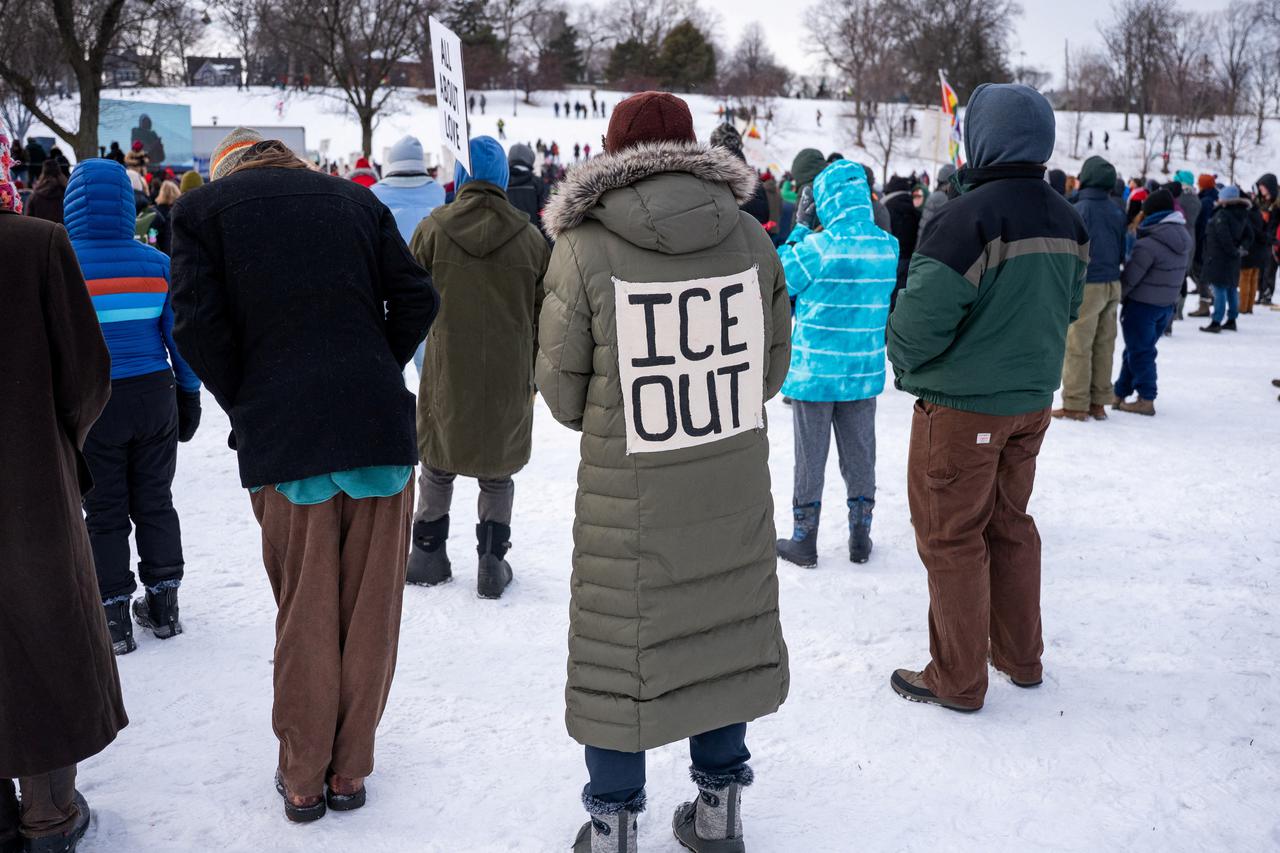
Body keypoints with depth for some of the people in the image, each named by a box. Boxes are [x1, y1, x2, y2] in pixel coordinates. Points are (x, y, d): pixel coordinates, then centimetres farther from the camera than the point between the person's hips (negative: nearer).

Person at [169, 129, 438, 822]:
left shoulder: (201, 207, 6)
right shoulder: (354, 199, 13)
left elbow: (197, 325, -5)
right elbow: (416, 300, 6)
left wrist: (244, 409, 6)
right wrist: (376, 377, 11)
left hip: (284, 442, -1)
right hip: (380, 427, 2)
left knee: (304, 615, 11)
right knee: (370, 609, 11)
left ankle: (302, 778, 24)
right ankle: (349, 770, 23)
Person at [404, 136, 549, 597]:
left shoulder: (433, 229, -8)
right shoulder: (531, 238, -5)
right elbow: (544, 317, 1)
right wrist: (533, 375, 13)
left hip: (447, 374, 0)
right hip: (510, 380, 1)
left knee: (438, 466, 17)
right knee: (498, 472, 14)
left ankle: (428, 554, 29)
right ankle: (493, 564, 17)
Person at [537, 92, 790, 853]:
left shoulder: (584, 247, -14)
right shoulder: (750, 237, -5)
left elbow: (562, 390, -7)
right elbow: (773, 366, 2)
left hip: (627, 491, -3)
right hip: (734, 483, 3)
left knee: (618, 650, 11)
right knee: (721, 634, 17)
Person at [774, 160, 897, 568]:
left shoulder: (816, 247, -18)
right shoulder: (888, 247, -3)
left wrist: (801, 231, 0)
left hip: (814, 370, -4)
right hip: (864, 370, 4)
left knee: (810, 457, 8)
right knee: (859, 456, 14)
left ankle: (804, 540, 16)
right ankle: (860, 537, 23)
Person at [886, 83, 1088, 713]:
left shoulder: (971, 215, -21)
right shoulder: (1067, 219, 5)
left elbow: (923, 313, -23)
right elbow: (1068, 305, 14)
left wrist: (905, 362, -4)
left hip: (961, 406, -8)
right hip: (1032, 400, 8)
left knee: (952, 538, 4)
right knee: (1010, 526, 20)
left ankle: (957, 679, 14)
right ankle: (1020, 657, 32)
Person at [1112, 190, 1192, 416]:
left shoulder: (1149, 244, -22)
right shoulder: (1184, 239, 5)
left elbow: (1130, 277, -18)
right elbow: (1180, 272, 10)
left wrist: (1116, 296, -4)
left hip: (1142, 304, -8)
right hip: (1167, 304, 8)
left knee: (1139, 351, 2)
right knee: (1142, 349, 16)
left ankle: (1146, 400, 5)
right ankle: (1120, 393, 25)